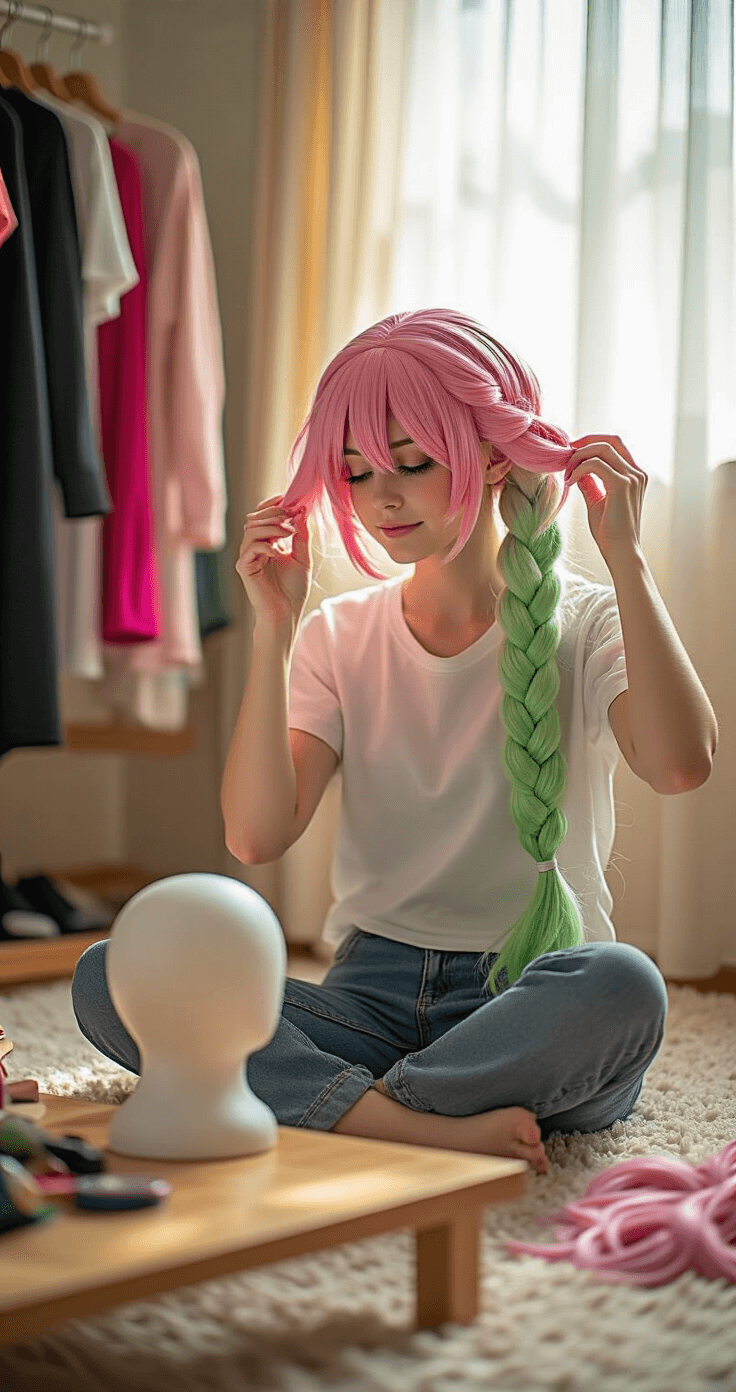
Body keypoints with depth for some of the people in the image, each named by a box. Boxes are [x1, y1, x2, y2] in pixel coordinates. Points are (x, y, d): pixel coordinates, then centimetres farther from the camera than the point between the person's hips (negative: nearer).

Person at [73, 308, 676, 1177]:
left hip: (529, 1009, -3)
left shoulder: (582, 625, 1)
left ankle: (331, 1104, -25)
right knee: (106, 977, -19)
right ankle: (432, 1126, -30)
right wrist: (274, 627, -8)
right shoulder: (338, 638, 10)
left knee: (625, 986, -38)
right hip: (371, 998, 3)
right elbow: (257, 836, -5)